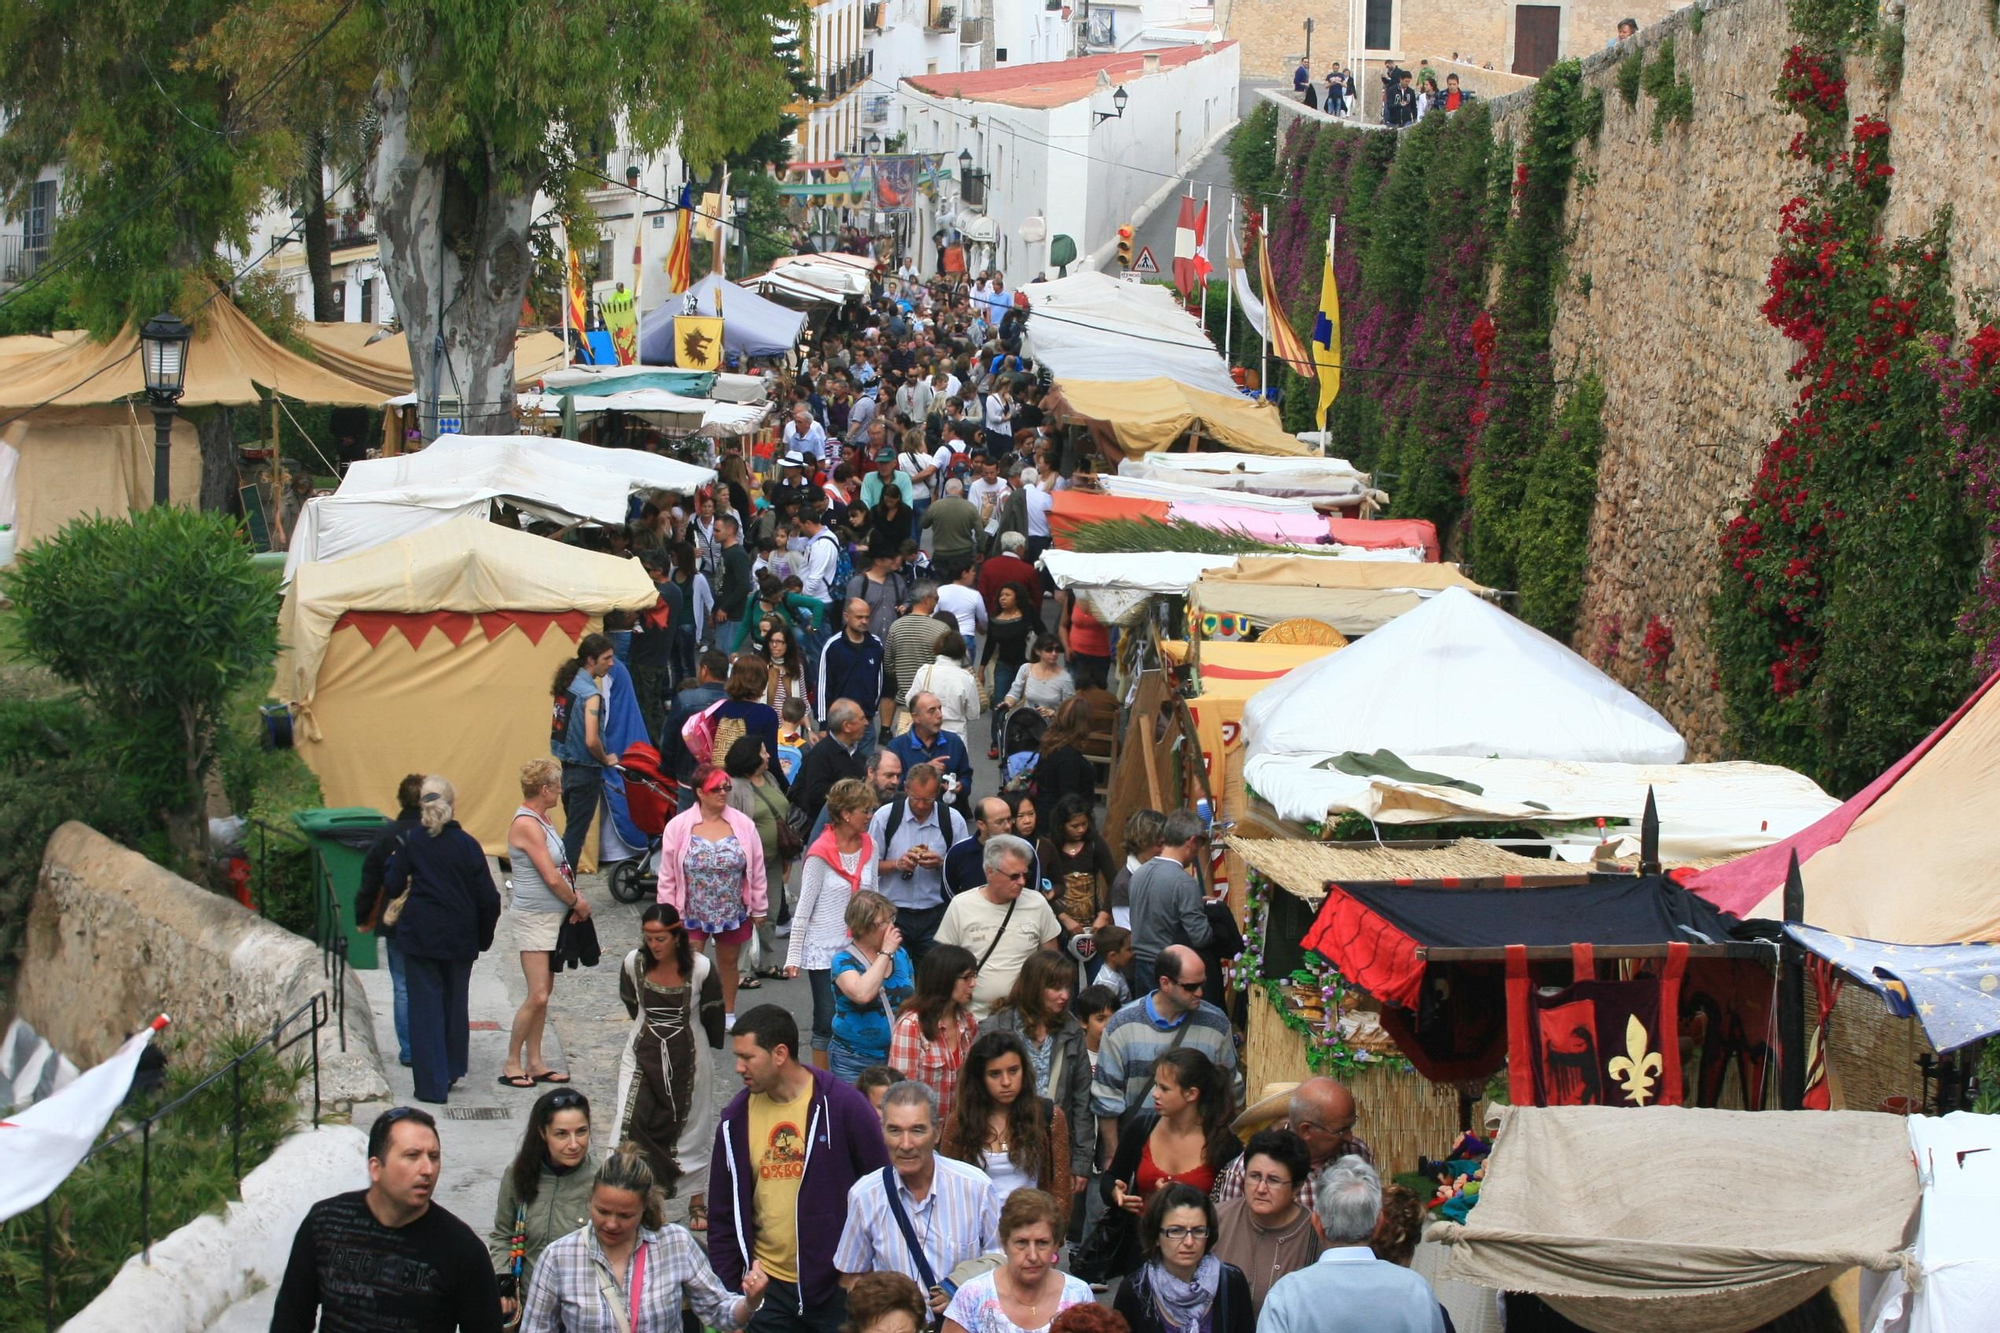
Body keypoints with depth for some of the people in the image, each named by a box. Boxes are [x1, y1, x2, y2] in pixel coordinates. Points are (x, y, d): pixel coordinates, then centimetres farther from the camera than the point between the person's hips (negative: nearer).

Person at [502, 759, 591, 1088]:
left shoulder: (540, 820, 11)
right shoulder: (526, 825, -18)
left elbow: (560, 869, 15)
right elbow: (552, 878, -19)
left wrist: (574, 898, -2)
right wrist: (577, 902, -4)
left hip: (552, 915, 10)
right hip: (534, 917, -10)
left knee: (544, 991, 11)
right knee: (537, 996, -10)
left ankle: (534, 1062, 16)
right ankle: (511, 1063, -1)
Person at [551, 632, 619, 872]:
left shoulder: (567, 683, 7)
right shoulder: (590, 693, -19)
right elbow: (591, 741, -27)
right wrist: (606, 760, -7)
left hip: (567, 768, 8)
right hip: (585, 771, -8)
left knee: (572, 831, 17)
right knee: (575, 835, -2)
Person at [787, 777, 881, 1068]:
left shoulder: (868, 846, 4)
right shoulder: (821, 855, -12)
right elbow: (803, 909, -8)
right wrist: (793, 956, -9)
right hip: (825, 950, -5)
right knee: (827, 1021, 1)